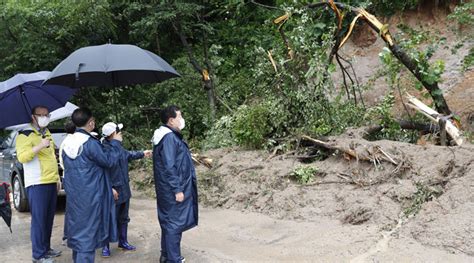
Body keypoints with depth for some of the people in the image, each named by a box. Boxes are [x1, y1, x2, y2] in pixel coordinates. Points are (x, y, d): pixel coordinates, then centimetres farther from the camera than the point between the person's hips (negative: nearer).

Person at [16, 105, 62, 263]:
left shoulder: (47, 134, 20)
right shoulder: (25, 135, -6)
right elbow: (22, 157, -18)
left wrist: (57, 177, 21)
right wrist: (40, 146, -27)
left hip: (51, 183, 8)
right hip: (37, 184, -8)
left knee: (49, 219, 12)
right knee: (39, 220, -6)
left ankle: (46, 248, 22)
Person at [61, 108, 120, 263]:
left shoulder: (67, 142, 5)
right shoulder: (90, 143, -19)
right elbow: (110, 161, -9)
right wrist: (115, 142, 3)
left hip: (73, 195, 8)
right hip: (90, 196, -7)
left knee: (77, 229, 18)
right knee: (87, 232, -1)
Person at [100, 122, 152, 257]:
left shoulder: (118, 146, 5)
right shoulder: (105, 149, -23)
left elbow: (128, 154, 28)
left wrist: (142, 153, 37)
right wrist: (110, 188, -25)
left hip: (124, 189, 9)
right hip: (114, 191, -9)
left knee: (123, 218, 20)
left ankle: (123, 242, 34)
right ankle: (105, 246, 17)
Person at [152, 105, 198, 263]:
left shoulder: (171, 136, 13)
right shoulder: (169, 138, -19)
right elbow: (169, 167, -23)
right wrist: (177, 190, -22)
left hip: (171, 190, 10)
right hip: (173, 190, -10)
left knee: (169, 222, 17)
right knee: (174, 223, -3)